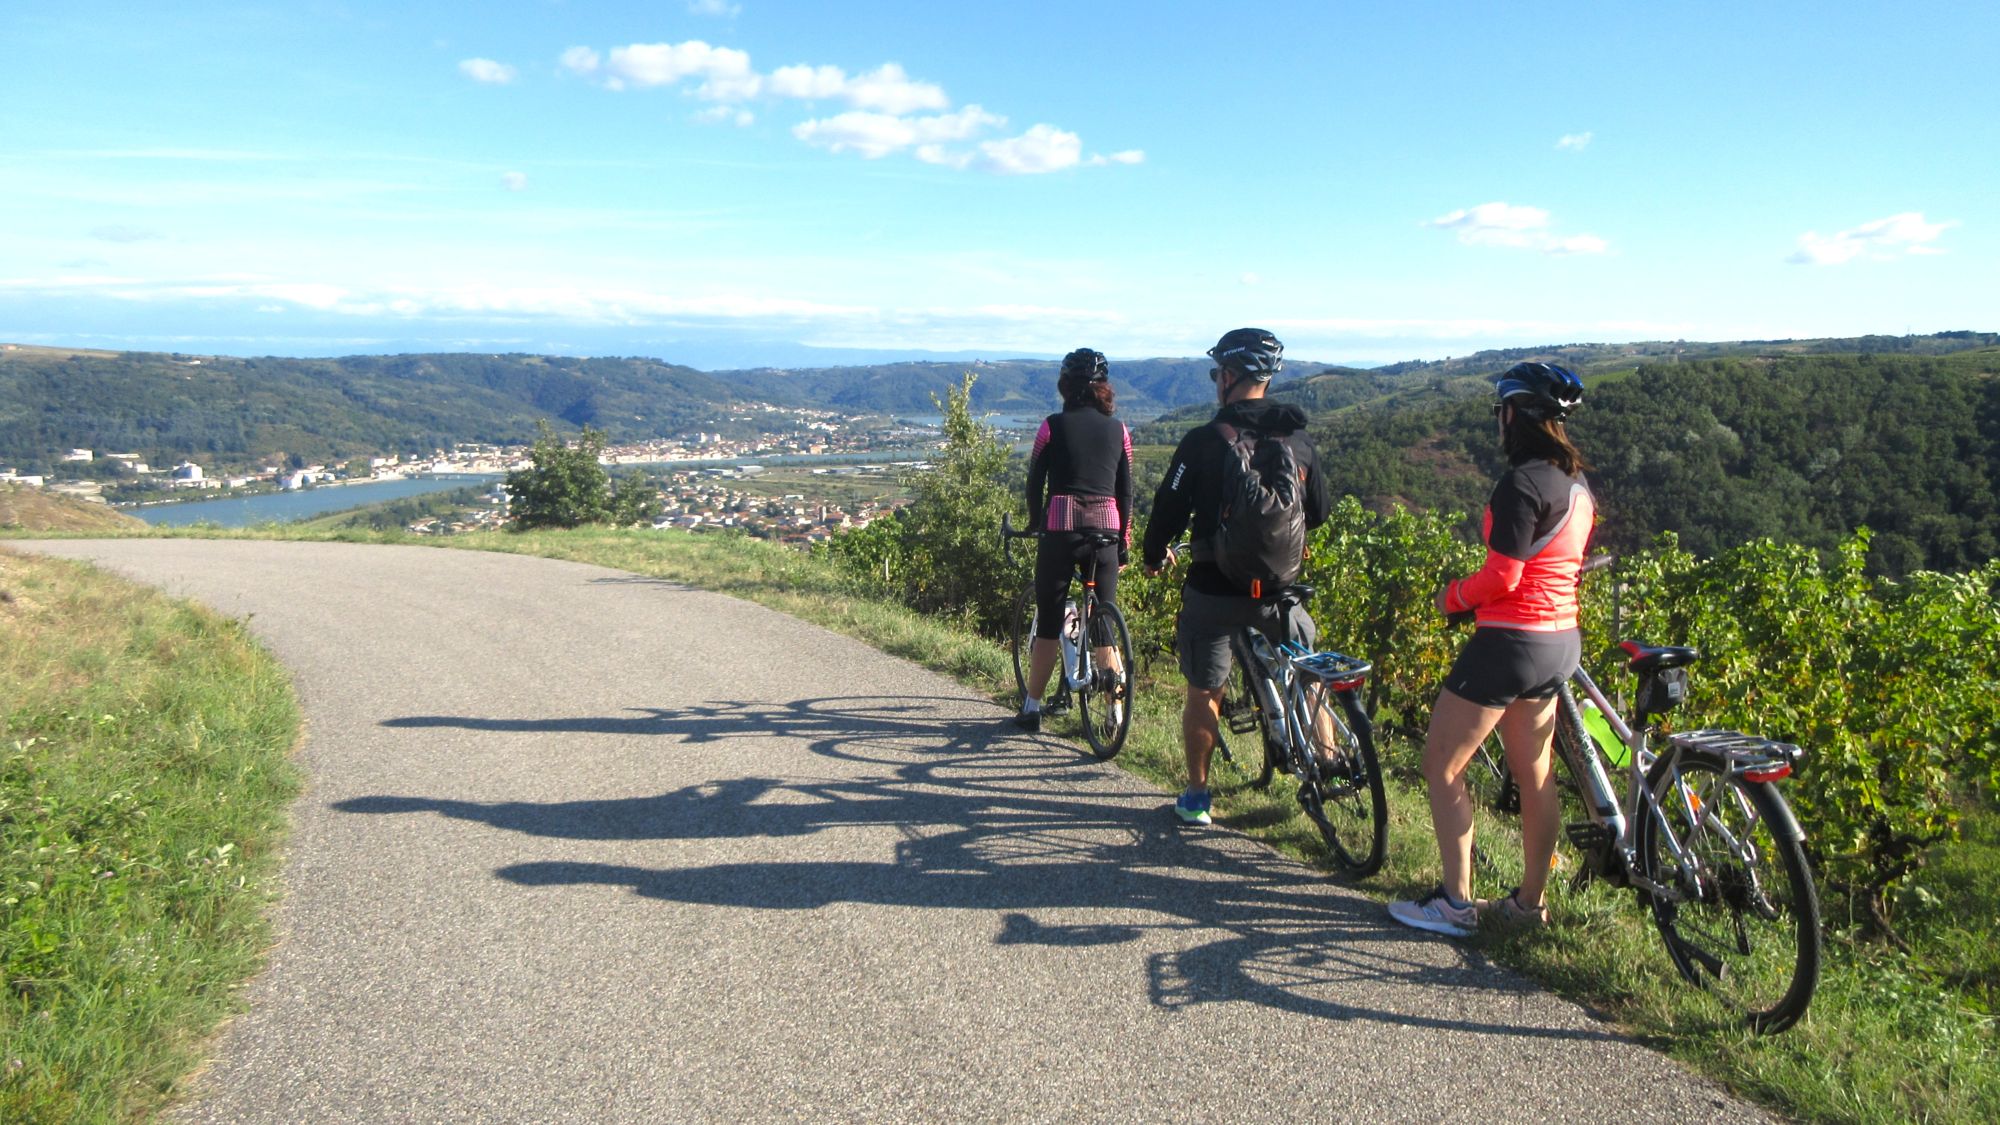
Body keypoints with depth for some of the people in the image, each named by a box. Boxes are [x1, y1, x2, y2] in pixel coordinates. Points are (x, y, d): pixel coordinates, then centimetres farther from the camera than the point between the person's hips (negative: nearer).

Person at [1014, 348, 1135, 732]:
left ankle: (1032, 708, 13)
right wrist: (1124, 542, 16)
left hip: (1061, 528, -2)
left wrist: (1036, 526, 17)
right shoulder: (1119, 430, 8)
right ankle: (1116, 707, 6)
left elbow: (1035, 482, 3)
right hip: (1106, 530, 3)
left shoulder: (1053, 426, -1)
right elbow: (1126, 492, 10)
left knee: (1048, 621, 7)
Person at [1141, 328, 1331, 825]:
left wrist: (1154, 555, 13)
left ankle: (1196, 796, 19)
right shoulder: (1299, 440, 3)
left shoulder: (1205, 439, -10)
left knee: (1203, 693, 11)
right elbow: (1320, 511, 13)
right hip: (1280, 588, 3)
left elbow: (1171, 506, -6)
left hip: (1214, 588, -3)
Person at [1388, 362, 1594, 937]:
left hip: (1511, 640, -9)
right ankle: (1530, 901, 26)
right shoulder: (1577, 484, 10)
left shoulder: (1521, 483, -19)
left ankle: (1455, 904, 6)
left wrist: (1451, 596, -4)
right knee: (1534, 773, 17)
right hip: (1560, 640, 10)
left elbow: (1502, 577, -22)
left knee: (1441, 764, 2)